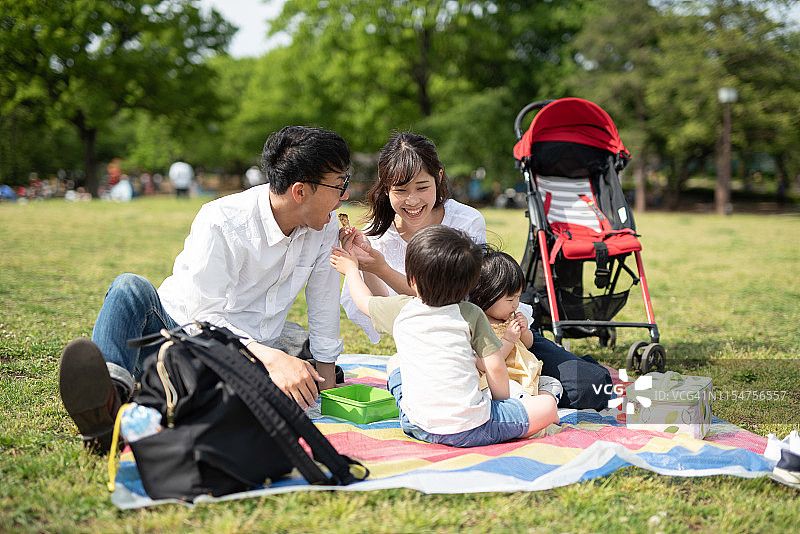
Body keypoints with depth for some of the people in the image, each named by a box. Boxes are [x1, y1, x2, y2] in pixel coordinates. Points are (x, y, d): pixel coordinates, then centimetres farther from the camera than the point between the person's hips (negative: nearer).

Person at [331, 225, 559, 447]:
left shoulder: (400, 310, 5)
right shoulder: (471, 315, -1)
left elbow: (364, 301, 26)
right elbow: (495, 366, -4)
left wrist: (350, 268, 43)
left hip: (418, 428, 3)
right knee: (548, 405, 5)